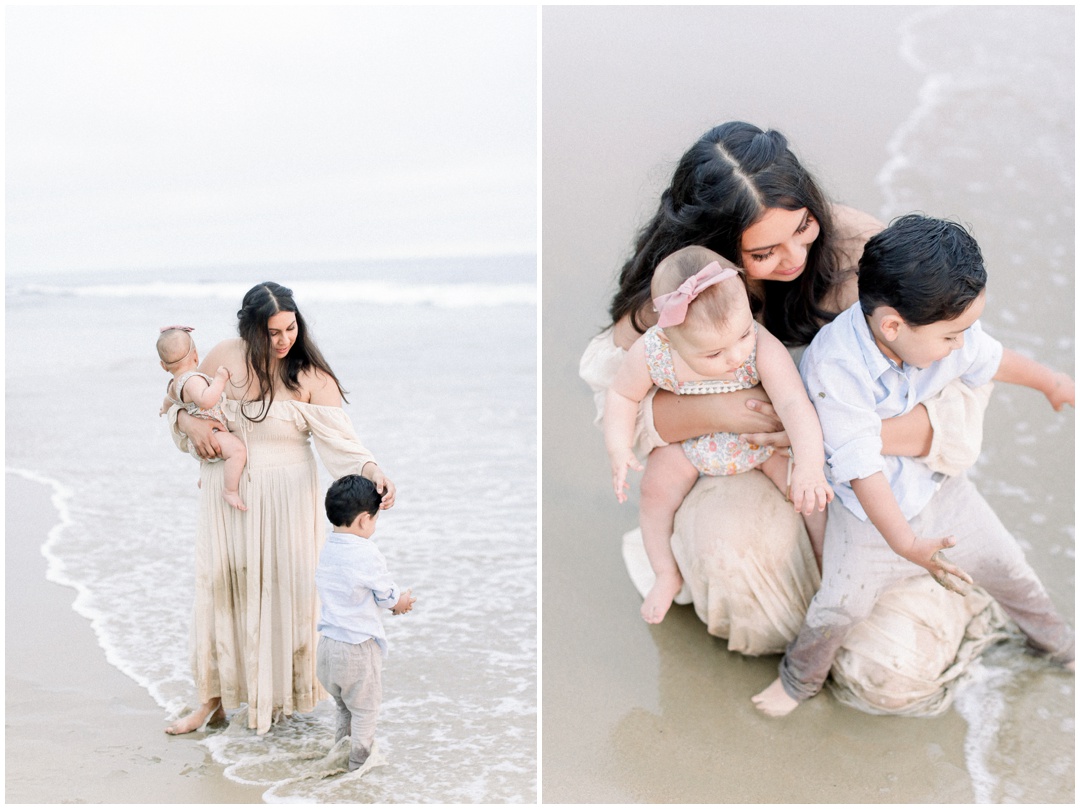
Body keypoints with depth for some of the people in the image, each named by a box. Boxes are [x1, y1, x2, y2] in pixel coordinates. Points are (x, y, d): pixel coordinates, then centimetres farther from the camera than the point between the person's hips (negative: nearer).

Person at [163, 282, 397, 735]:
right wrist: (189, 421, -12)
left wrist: (372, 472, -39)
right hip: (227, 494, 3)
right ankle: (214, 698, 23)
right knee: (220, 586, 8)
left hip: (286, 497, -3)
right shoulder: (223, 358, -4)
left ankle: (282, 690, 26)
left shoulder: (311, 376, -13)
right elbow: (186, 402, 11)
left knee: (284, 587, 5)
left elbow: (338, 438, -21)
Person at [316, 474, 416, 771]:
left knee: (343, 707, 25)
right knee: (365, 711, 11)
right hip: (358, 646, -7)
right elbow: (388, 596, -10)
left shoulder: (327, 549, 2)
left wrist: (394, 602, 13)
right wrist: (402, 601, 13)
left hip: (328, 643, 7)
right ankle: (359, 766, 20)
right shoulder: (367, 554, -21)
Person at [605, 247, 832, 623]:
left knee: (810, 490, -11)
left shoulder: (763, 348, -38)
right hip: (690, 441, 2)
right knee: (655, 489, -5)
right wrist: (619, 450, -25)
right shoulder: (650, 353, -32)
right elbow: (622, 396, -13)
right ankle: (667, 576, 19)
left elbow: (795, 404, -45)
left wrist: (811, 465, -60)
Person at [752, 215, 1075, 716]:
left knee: (1004, 563, 15)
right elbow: (861, 466, -34)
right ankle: (800, 677, 24)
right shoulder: (836, 368, -36)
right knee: (840, 605, -8)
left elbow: (991, 359, 7)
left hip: (936, 483, 5)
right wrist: (905, 543, -37)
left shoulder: (943, 329, -18)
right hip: (869, 506, -5)